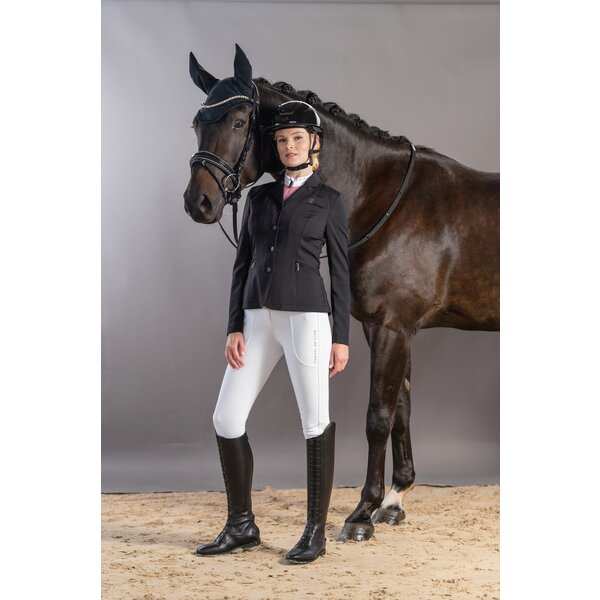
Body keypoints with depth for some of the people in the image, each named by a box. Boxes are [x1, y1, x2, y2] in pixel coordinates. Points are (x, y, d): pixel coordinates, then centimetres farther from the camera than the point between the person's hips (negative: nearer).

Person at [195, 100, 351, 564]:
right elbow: (243, 264, 11)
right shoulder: (259, 197, 15)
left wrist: (342, 337, -3)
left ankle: (316, 532, 10)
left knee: (316, 422, -1)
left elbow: (340, 272, 3)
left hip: (306, 317, -4)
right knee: (227, 419, 2)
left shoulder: (328, 201, 5)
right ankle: (242, 526, 15)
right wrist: (235, 328, 2)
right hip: (259, 318, 5)